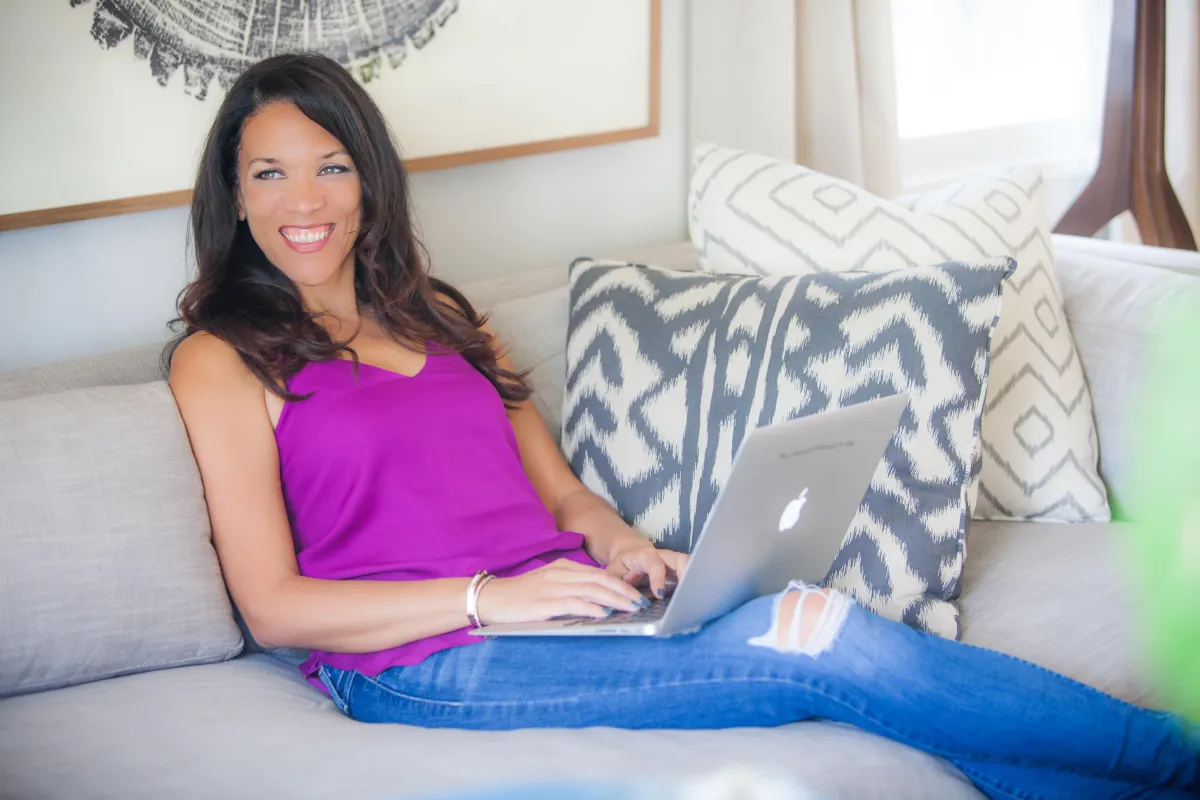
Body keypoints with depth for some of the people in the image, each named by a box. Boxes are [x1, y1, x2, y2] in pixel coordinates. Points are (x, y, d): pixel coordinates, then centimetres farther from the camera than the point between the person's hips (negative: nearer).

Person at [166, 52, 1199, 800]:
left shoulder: (434, 316, 21)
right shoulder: (224, 357, 3)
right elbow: (273, 605, -6)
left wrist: (615, 543, -4)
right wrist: (488, 597, -15)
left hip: (560, 609, 6)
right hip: (421, 664, -6)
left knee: (811, 617, -24)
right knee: (811, 641, -23)